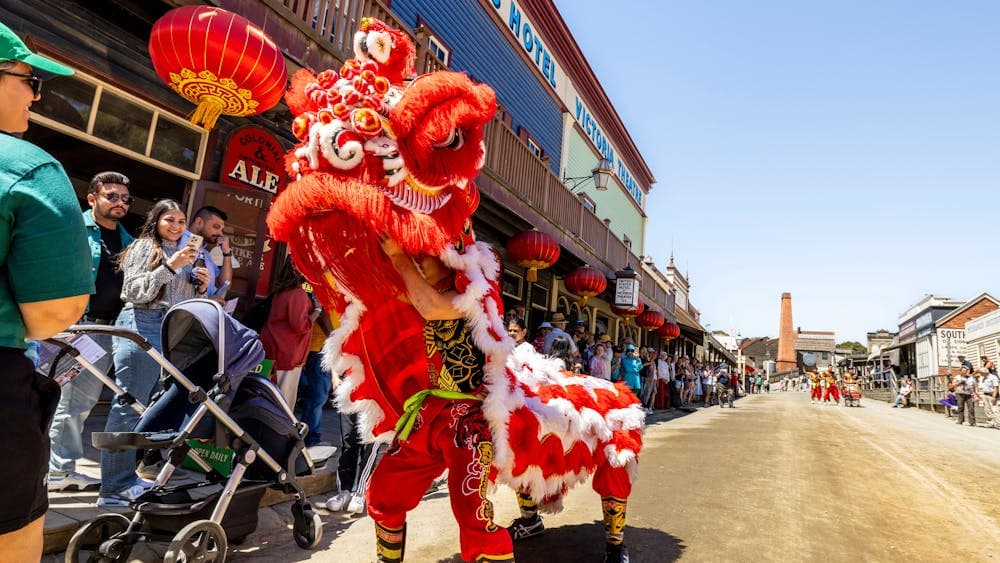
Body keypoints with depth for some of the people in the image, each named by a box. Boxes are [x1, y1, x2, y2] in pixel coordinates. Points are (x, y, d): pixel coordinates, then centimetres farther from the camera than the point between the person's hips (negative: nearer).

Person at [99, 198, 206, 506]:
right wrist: (170, 267, -16)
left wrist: (200, 289, 5)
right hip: (142, 327, -8)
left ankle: (126, 479, 18)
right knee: (130, 406, -8)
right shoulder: (145, 246, 0)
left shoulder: (183, 255, 22)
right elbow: (134, 292, -10)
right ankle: (114, 487, -3)